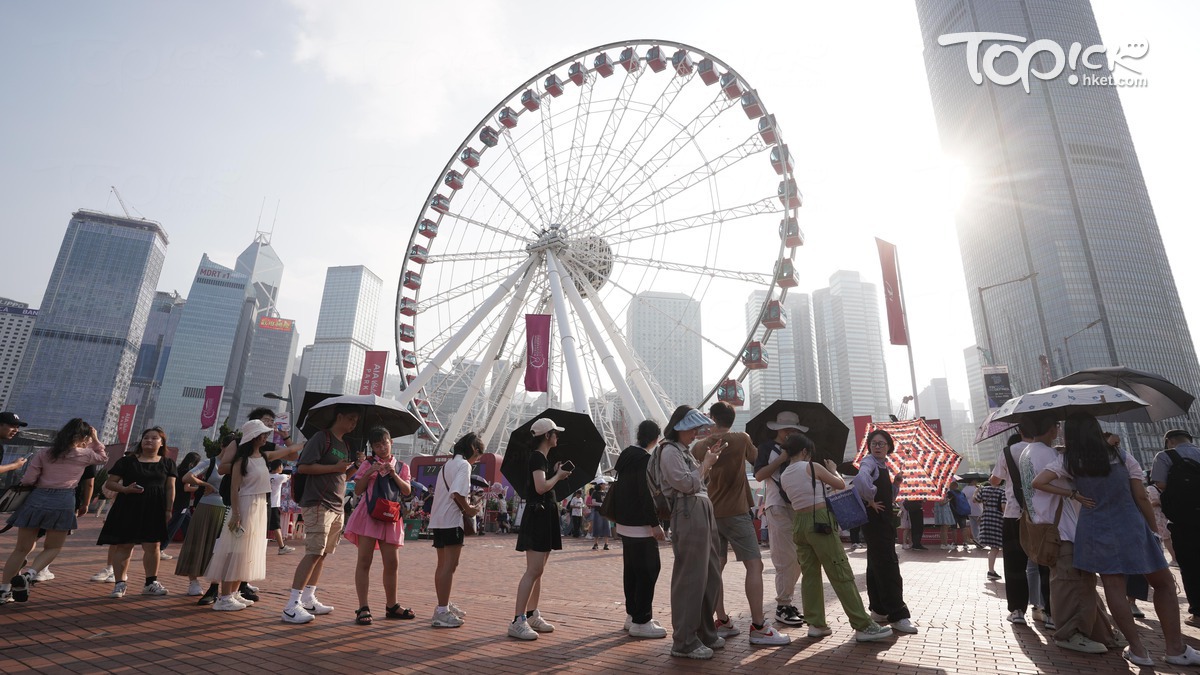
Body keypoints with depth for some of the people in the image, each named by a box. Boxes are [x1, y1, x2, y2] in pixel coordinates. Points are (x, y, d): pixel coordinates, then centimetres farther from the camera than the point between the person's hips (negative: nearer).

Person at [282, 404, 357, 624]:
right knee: (313, 553, -11)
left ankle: (308, 599, 22)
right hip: (318, 504, -9)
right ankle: (292, 606, -6)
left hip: (337, 507, 9)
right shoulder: (321, 437, -8)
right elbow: (303, 467, -15)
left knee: (322, 553, 12)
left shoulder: (345, 445, 18)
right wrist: (335, 467, -18)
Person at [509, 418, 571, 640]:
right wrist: (558, 475, -10)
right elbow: (541, 487, -25)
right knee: (534, 570, -12)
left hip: (545, 516, 11)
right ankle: (517, 622, -9)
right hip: (537, 515, -11)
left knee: (538, 570, 14)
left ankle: (532, 616, 21)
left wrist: (556, 473, 8)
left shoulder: (543, 458, 16)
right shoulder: (537, 457, -13)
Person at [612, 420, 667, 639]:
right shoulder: (645, 459, -17)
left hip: (624, 522, 10)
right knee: (649, 569, -2)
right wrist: (655, 524, -19)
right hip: (640, 525, -10)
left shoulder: (626, 454, 11)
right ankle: (641, 622, 2)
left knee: (631, 569, 17)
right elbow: (645, 493, -22)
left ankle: (632, 615, 26)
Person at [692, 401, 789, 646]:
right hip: (735, 511, -5)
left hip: (709, 512, 5)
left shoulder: (699, 447, 2)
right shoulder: (741, 439, -6)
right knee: (754, 564, 0)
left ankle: (722, 622, 17)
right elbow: (756, 459, 12)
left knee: (716, 567, 11)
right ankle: (758, 627, -1)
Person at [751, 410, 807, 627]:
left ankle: (787, 601, 20)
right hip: (778, 507, -6)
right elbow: (759, 475, -9)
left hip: (798, 507, 6)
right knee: (786, 559, -7)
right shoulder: (768, 448, 2)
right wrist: (781, 459, -12)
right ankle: (782, 607, 3)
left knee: (799, 558, 8)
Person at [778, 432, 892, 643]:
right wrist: (833, 469, 20)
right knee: (841, 574, -1)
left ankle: (816, 624, 13)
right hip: (819, 521, -6)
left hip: (798, 523, 6)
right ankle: (863, 626, 4)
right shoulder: (812, 467, -8)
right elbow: (841, 485, 2)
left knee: (809, 575, 10)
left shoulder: (784, 476, 10)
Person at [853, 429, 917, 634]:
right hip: (873, 519, -9)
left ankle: (879, 610, 22)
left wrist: (896, 483, 4)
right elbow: (861, 479, -35)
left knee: (877, 565, 14)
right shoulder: (869, 462, -11)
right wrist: (870, 500, -22)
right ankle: (898, 615, -3)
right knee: (888, 565, -8)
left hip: (884, 519, 9)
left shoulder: (883, 465, 16)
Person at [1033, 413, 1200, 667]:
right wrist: (1153, 529, 11)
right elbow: (1141, 497, 1)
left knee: (1113, 588, 4)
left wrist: (1072, 493, 1)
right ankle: (1176, 648, 16)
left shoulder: (1068, 461, -3)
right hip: (1131, 529, 1)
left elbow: (1038, 482, -10)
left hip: (1095, 531, -1)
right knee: (1164, 582, 16)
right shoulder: (1122, 457, -1)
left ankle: (1138, 649, 7)